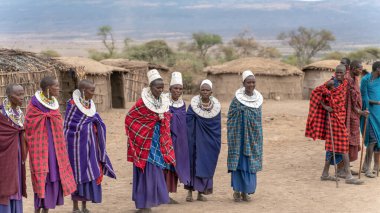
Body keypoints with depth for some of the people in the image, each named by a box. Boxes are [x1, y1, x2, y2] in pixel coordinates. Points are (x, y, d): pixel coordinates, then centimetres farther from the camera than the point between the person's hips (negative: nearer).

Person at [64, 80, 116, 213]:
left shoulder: (91, 104, 8)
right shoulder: (73, 104, -11)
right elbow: (67, 124, -9)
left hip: (89, 142, 6)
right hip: (77, 142, -6)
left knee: (90, 171, 6)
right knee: (77, 172, -1)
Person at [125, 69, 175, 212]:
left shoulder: (164, 102, 5)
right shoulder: (143, 102, -14)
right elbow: (129, 118, -8)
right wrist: (138, 135, -6)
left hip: (158, 141, 6)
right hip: (145, 141, -6)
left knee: (155, 171, 10)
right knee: (146, 172, -4)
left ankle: (148, 201, 20)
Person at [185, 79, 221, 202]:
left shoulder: (216, 106, 0)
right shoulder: (193, 105, -6)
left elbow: (218, 128, 5)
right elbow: (187, 123, -8)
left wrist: (217, 144, 4)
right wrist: (188, 140, -16)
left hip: (209, 142, 2)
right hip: (196, 140, -2)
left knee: (206, 165, 4)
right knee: (193, 163, -3)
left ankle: (200, 193, 12)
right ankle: (190, 192, 2)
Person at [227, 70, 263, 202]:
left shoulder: (258, 99, 4)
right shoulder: (237, 99, -8)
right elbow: (230, 119, -5)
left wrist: (258, 136, 14)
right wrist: (232, 136, -10)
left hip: (253, 137, 4)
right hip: (239, 136, -4)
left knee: (250, 162, 5)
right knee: (239, 160, -1)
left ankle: (245, 191, 13)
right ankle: (236, 190, 10)